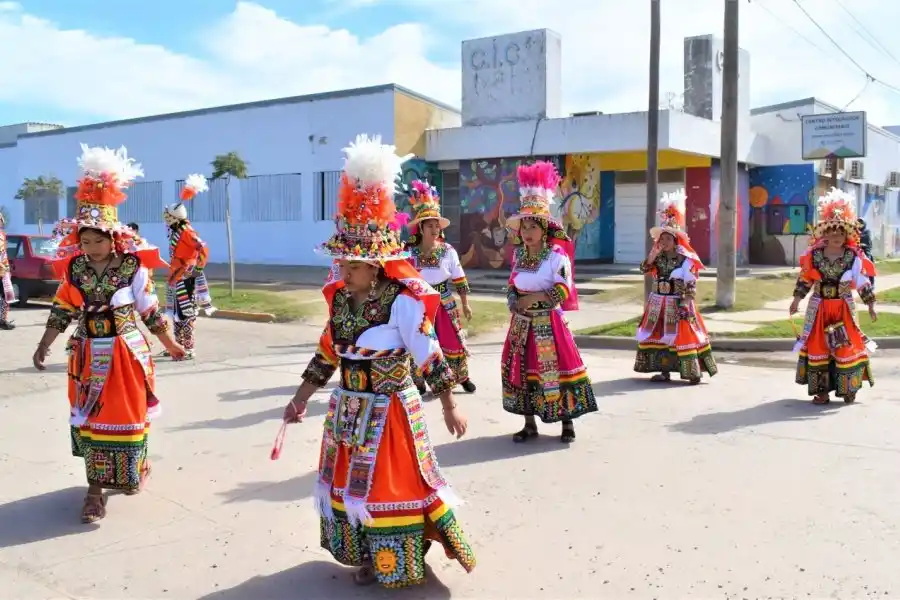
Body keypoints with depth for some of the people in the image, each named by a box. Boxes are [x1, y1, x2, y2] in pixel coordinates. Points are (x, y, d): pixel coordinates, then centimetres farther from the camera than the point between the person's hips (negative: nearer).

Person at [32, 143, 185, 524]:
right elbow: (61, 312, 4)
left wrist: (170, 344, 6)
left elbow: (150, 311, 0)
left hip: (126, 353, -2)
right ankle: (95, 490, 14)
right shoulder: (74, 270, -2)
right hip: (89, 355, 2)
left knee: (127, 416, 8)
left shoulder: (133, 267, -9)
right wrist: (43, 347, 0)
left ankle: (133, 472, 35)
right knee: (89, 418, 5)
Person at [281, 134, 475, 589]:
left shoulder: (402, 303, -19)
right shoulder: (339, 299, 1)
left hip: (389, 412, -7)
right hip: (348, 410, 7)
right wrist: (301, 397, 13)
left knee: (391, 486, 4)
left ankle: (400, 562, 24)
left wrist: (449, 407, -14)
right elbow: (327, 354, 11)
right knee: (350, 483, 16)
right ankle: (368, 555, 35)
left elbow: (429, 358, -15)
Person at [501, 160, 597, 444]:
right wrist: (513, 299, -2)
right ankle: (530, 424, 21)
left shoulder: (557, 255, -11)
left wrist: (535, 297, -18)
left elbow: (565, 290, -16)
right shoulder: (519, 255, 7)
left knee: (556, 369, -2)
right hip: (522, 323, 6)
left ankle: (567, 422, 14)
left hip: (548, 322, -6)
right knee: (521, 369, 8)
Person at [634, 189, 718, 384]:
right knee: (659, 335, 8)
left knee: (683, 336, -4)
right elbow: (644, 270, -5)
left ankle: (693, 372, 3)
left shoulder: (686, 259, -10)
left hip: (677, 304, -6)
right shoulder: (658, 257, 6)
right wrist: (652, 255, -15)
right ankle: (665, 371, 17)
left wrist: (685, 303, -19)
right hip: (658, 303, 6)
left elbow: (691, 284, -12)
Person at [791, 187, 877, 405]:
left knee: (847, 346, 3)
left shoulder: (855, 257, -4)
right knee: (818, 346, 2)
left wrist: (870, 305, 1)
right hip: (819, 307, 1)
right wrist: (796, 300, 2)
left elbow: (864, 282, 0)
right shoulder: (814, 255, -3)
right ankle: (821, 390, 10)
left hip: (844, 308, -1)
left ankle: (848, 388, 16)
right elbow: (805, 279, 4)